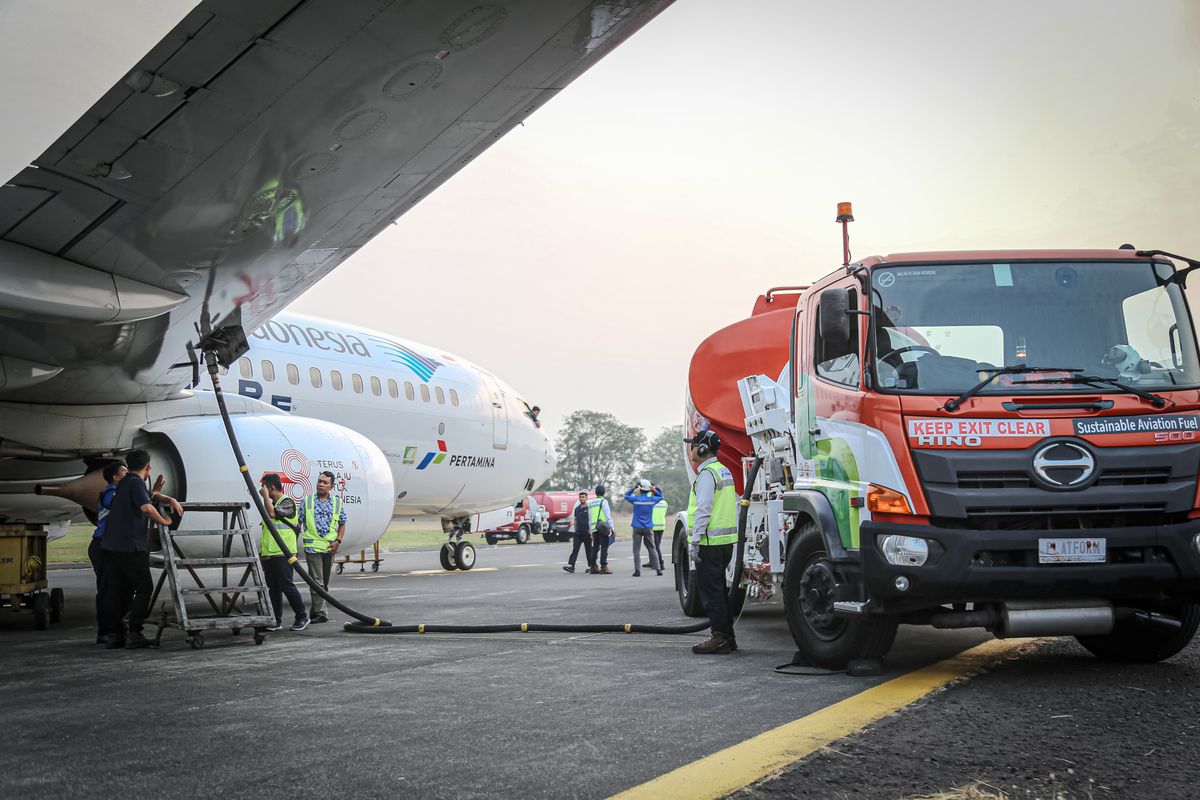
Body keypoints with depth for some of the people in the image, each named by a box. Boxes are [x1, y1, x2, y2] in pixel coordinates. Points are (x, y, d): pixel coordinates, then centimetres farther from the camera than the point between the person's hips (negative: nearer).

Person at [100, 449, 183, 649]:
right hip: (130, 547, -9)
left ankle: (112, 634, 10)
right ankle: (134, 634, -5)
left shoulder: (125, 483, 21)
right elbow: (146, 506, -25)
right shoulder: (136, 482, -9)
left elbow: (151, 495, 33)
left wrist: (171, 500, 17)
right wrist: (163, 520, -9)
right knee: (144, 588, 0)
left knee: (115, 590, 10)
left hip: (109, 546, 9)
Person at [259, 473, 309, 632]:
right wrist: (262, 551, 22)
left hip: (282, 554, -9)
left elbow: (272, 513, -24)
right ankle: (277, 621, 12)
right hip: (268, 554, 9)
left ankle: (302, 617, 1)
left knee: (286, 586, -9)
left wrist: (265, 496, -11)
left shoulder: (287, 502, -6)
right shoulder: (271, 504, 21)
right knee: (273, 589, 8)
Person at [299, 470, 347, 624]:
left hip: (330, 547, 3)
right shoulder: (307, 501, 3)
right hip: (312, 546, -3)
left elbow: (342, 524, 12)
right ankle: (320, 613, -10)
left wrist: (338, 541, -2)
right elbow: (298, 522, 4)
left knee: (325, 582, 9)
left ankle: (316, 611, 19)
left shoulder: (337, 503, 8)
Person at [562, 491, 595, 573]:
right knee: (575, 549, -5)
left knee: (589, 550, 4)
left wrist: (591, 530, -18)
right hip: (578, 533, 5)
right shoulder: (577, 509, 14)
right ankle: (571, 566, -13)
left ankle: (591, 566, 13)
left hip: (587, 533, -5)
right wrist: (575, 530, 14)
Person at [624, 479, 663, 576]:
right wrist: (654, 490, 8)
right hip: (648, 528, 2)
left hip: (637, 528, -2)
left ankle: (637, 570, -6)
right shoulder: (652, 500, -3)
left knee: (637, 550, 1)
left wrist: (633, 488, 12)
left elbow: (626, 496, 12)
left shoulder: (636, 499, -8)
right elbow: (660, 497, 18)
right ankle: (658, 569, 7)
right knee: (652, 549, 9)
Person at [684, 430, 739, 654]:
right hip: (725, 541, 10)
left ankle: (720, 637, -5)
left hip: (710, 542, -10)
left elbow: (703, 511, -20)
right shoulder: (723, 471, 17)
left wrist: (694, 542, -19)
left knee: (710, 590, -5)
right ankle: (727, 636, 19)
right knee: (719, 589, 15)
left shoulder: (707, 473, -14)